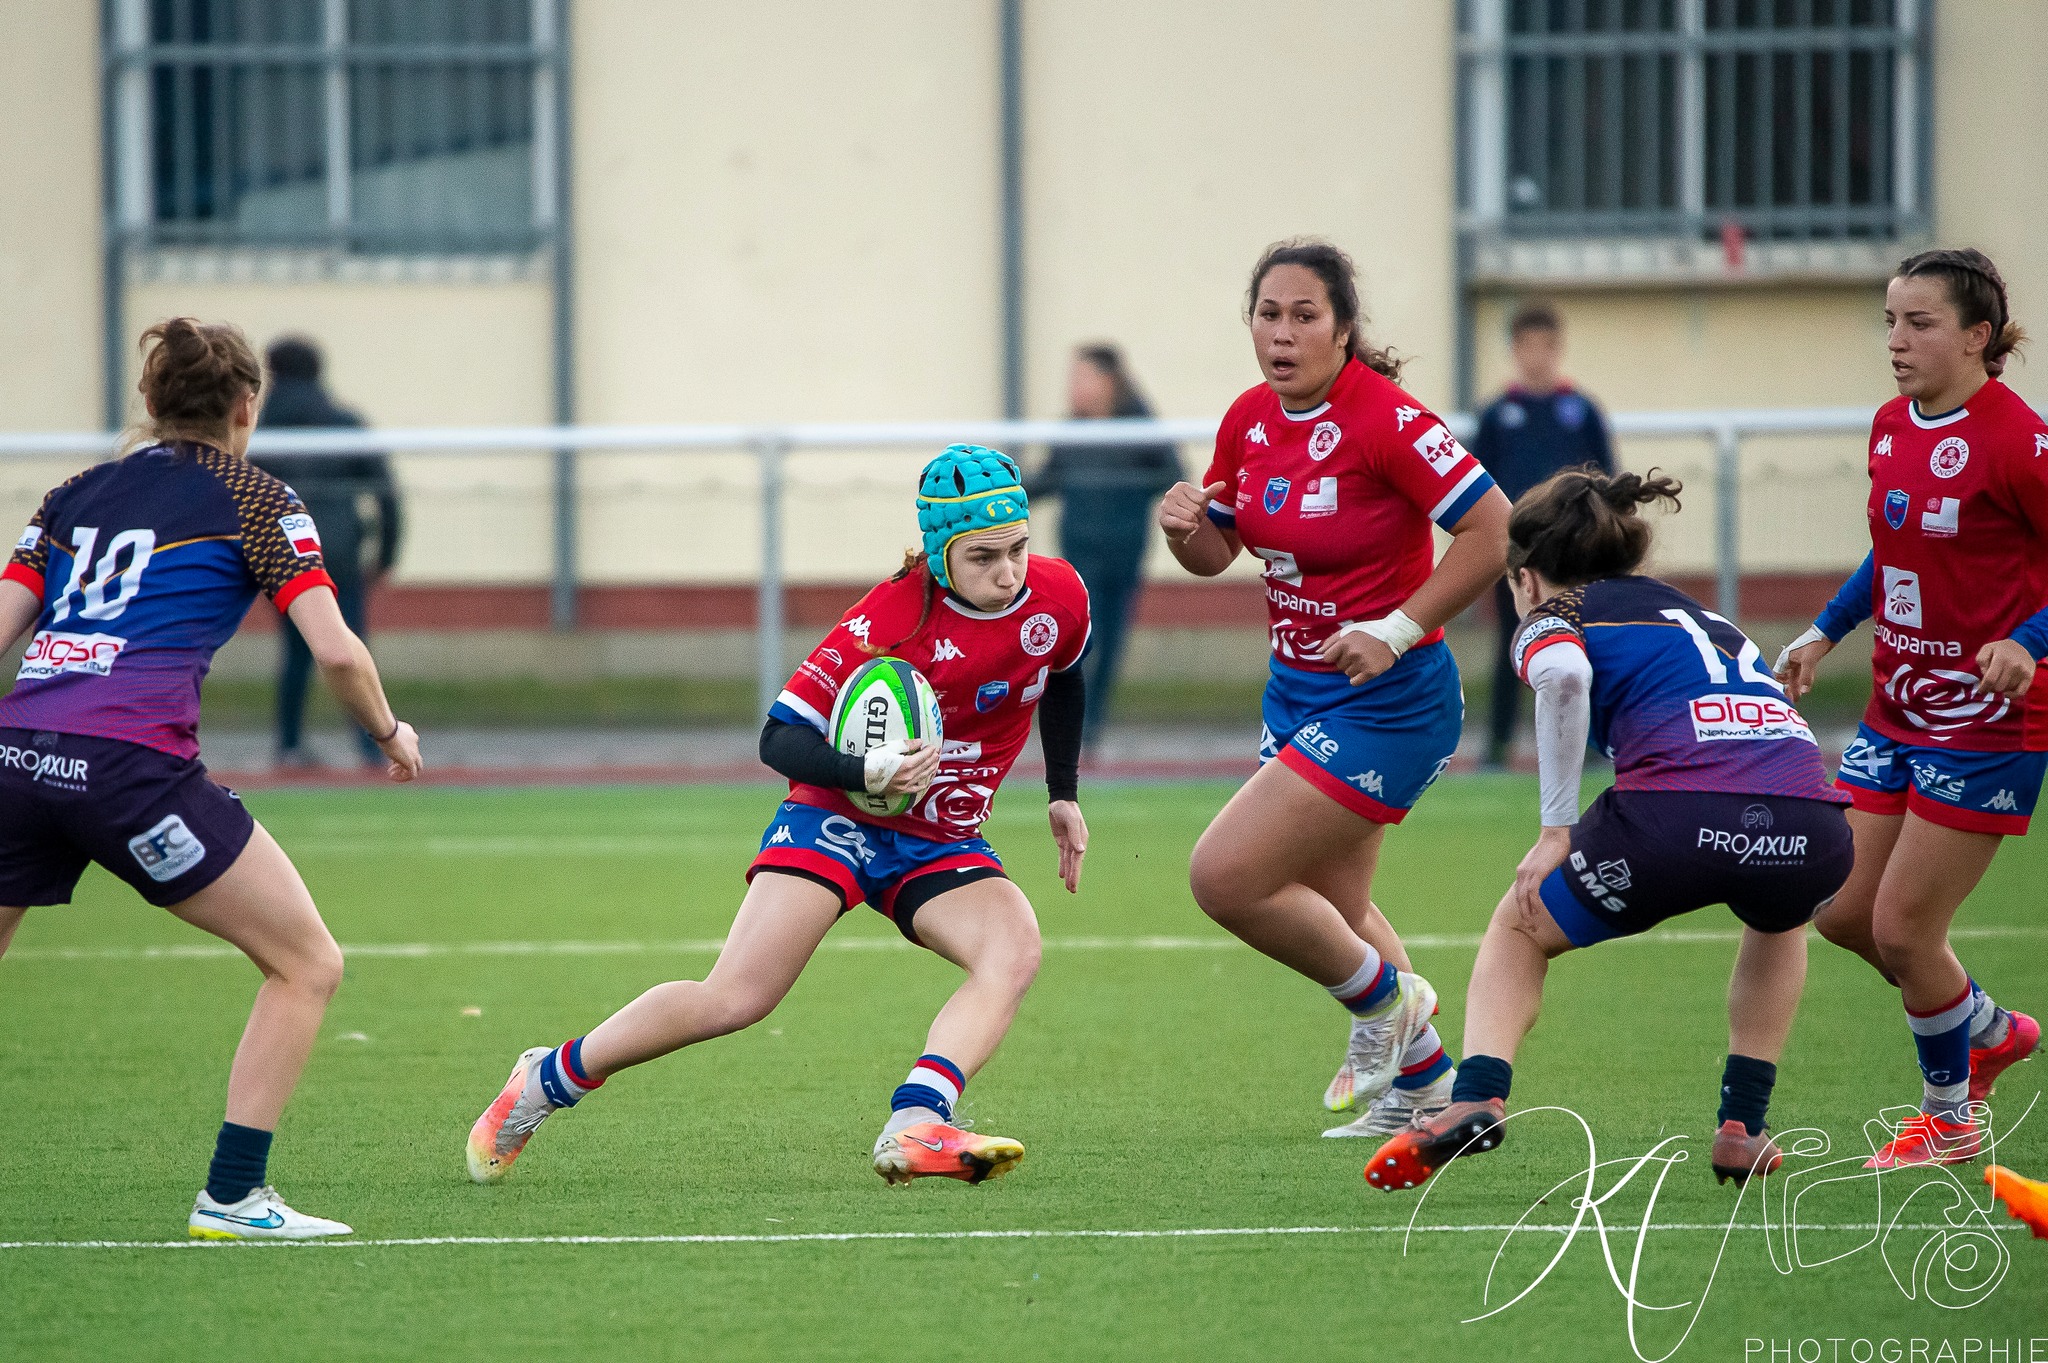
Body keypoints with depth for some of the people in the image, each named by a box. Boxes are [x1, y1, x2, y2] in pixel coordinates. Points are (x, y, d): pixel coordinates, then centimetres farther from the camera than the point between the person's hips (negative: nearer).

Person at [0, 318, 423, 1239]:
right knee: (307, 964, 7)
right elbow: (335, 651, 1)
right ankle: (230, 1196, 0)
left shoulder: (76, 495, 22)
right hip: (132, 766, -5)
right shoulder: (250, 498, 9)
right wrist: (390, 733, 18)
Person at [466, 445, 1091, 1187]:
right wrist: (867, 772, -38)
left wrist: (1063, 794, 16)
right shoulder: (891, 620, -22)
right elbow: (780, 739, -20)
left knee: (1015, 950, -28)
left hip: (943, 846, 5)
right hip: (838, 820, -5)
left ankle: (914, 1127, -43)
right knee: (735, 998, -17)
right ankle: (548, 1079, 4)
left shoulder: (1058, 597, -7)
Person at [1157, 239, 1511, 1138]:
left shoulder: (1384, 420, -21)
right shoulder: (1248, 421, 1)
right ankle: (1423, 1081, 38)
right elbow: (1216, 553, 14)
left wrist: (1396, 629, -25)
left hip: (1385, 698, -8)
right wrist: (1185, 528, -9)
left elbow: (1493, 531, -23)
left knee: (1225, 876, -13)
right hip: (1298, 687, 8)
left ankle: (1385, 999, 10)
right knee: (1326, 909, 20)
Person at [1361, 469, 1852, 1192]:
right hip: (1813, 828, 4)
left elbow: (1564, 673, -7)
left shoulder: (1551, 617, 18)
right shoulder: (1698, 614, 36)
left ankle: (1476, 1096, 2)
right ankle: (1742, 1127, 30)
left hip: (1678, 816, -4)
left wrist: (1557, 829, -2)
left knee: (1520, 930, 25)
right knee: (1780, 918, 41)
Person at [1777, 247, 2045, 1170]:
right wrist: (1825, 632, 16)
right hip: (1897, 711, 8)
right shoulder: (1891, 428, 6)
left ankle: (1950, 1117, 18)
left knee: (1902, 929, -5)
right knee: (1842, 912, 10)